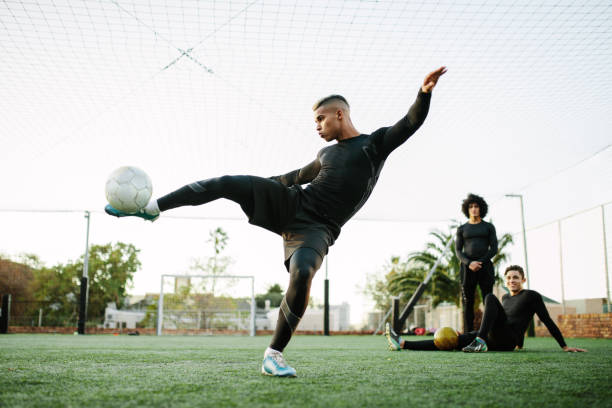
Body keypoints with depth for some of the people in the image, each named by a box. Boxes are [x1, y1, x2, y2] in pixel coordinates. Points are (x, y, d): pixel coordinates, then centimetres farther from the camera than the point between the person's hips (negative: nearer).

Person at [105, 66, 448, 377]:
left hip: (316, 229, -5)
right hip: (291, 204, 5)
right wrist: (262, 184, 44)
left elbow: (411, 123, -6)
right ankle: (152, 207, -3)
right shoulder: (327, 154, 21)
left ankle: (274, 355, -17)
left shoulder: (375, 144, 7)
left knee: (302, 275, -33)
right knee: (225, 183, -13)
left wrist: (425, 92, -24)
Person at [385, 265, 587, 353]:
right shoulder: (505, 298, 25)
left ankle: (479, 341, -37)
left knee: (490, 297, -19)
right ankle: (402, 344, -25)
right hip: (494, 341, 6)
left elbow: (548, 322, 4)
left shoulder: (532, 296, 5)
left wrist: (564, 346, 1)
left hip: (508, 340, -6)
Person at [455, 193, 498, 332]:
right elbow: (458, 251, 4)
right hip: (467, 268, 1)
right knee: (468, 303, -2)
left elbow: (494, 249, 1)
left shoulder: (489, 227, 9)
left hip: (485, 267, -1)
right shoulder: (461, 229, 11)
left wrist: (480, 262, -13)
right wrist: (469, 263, -15)